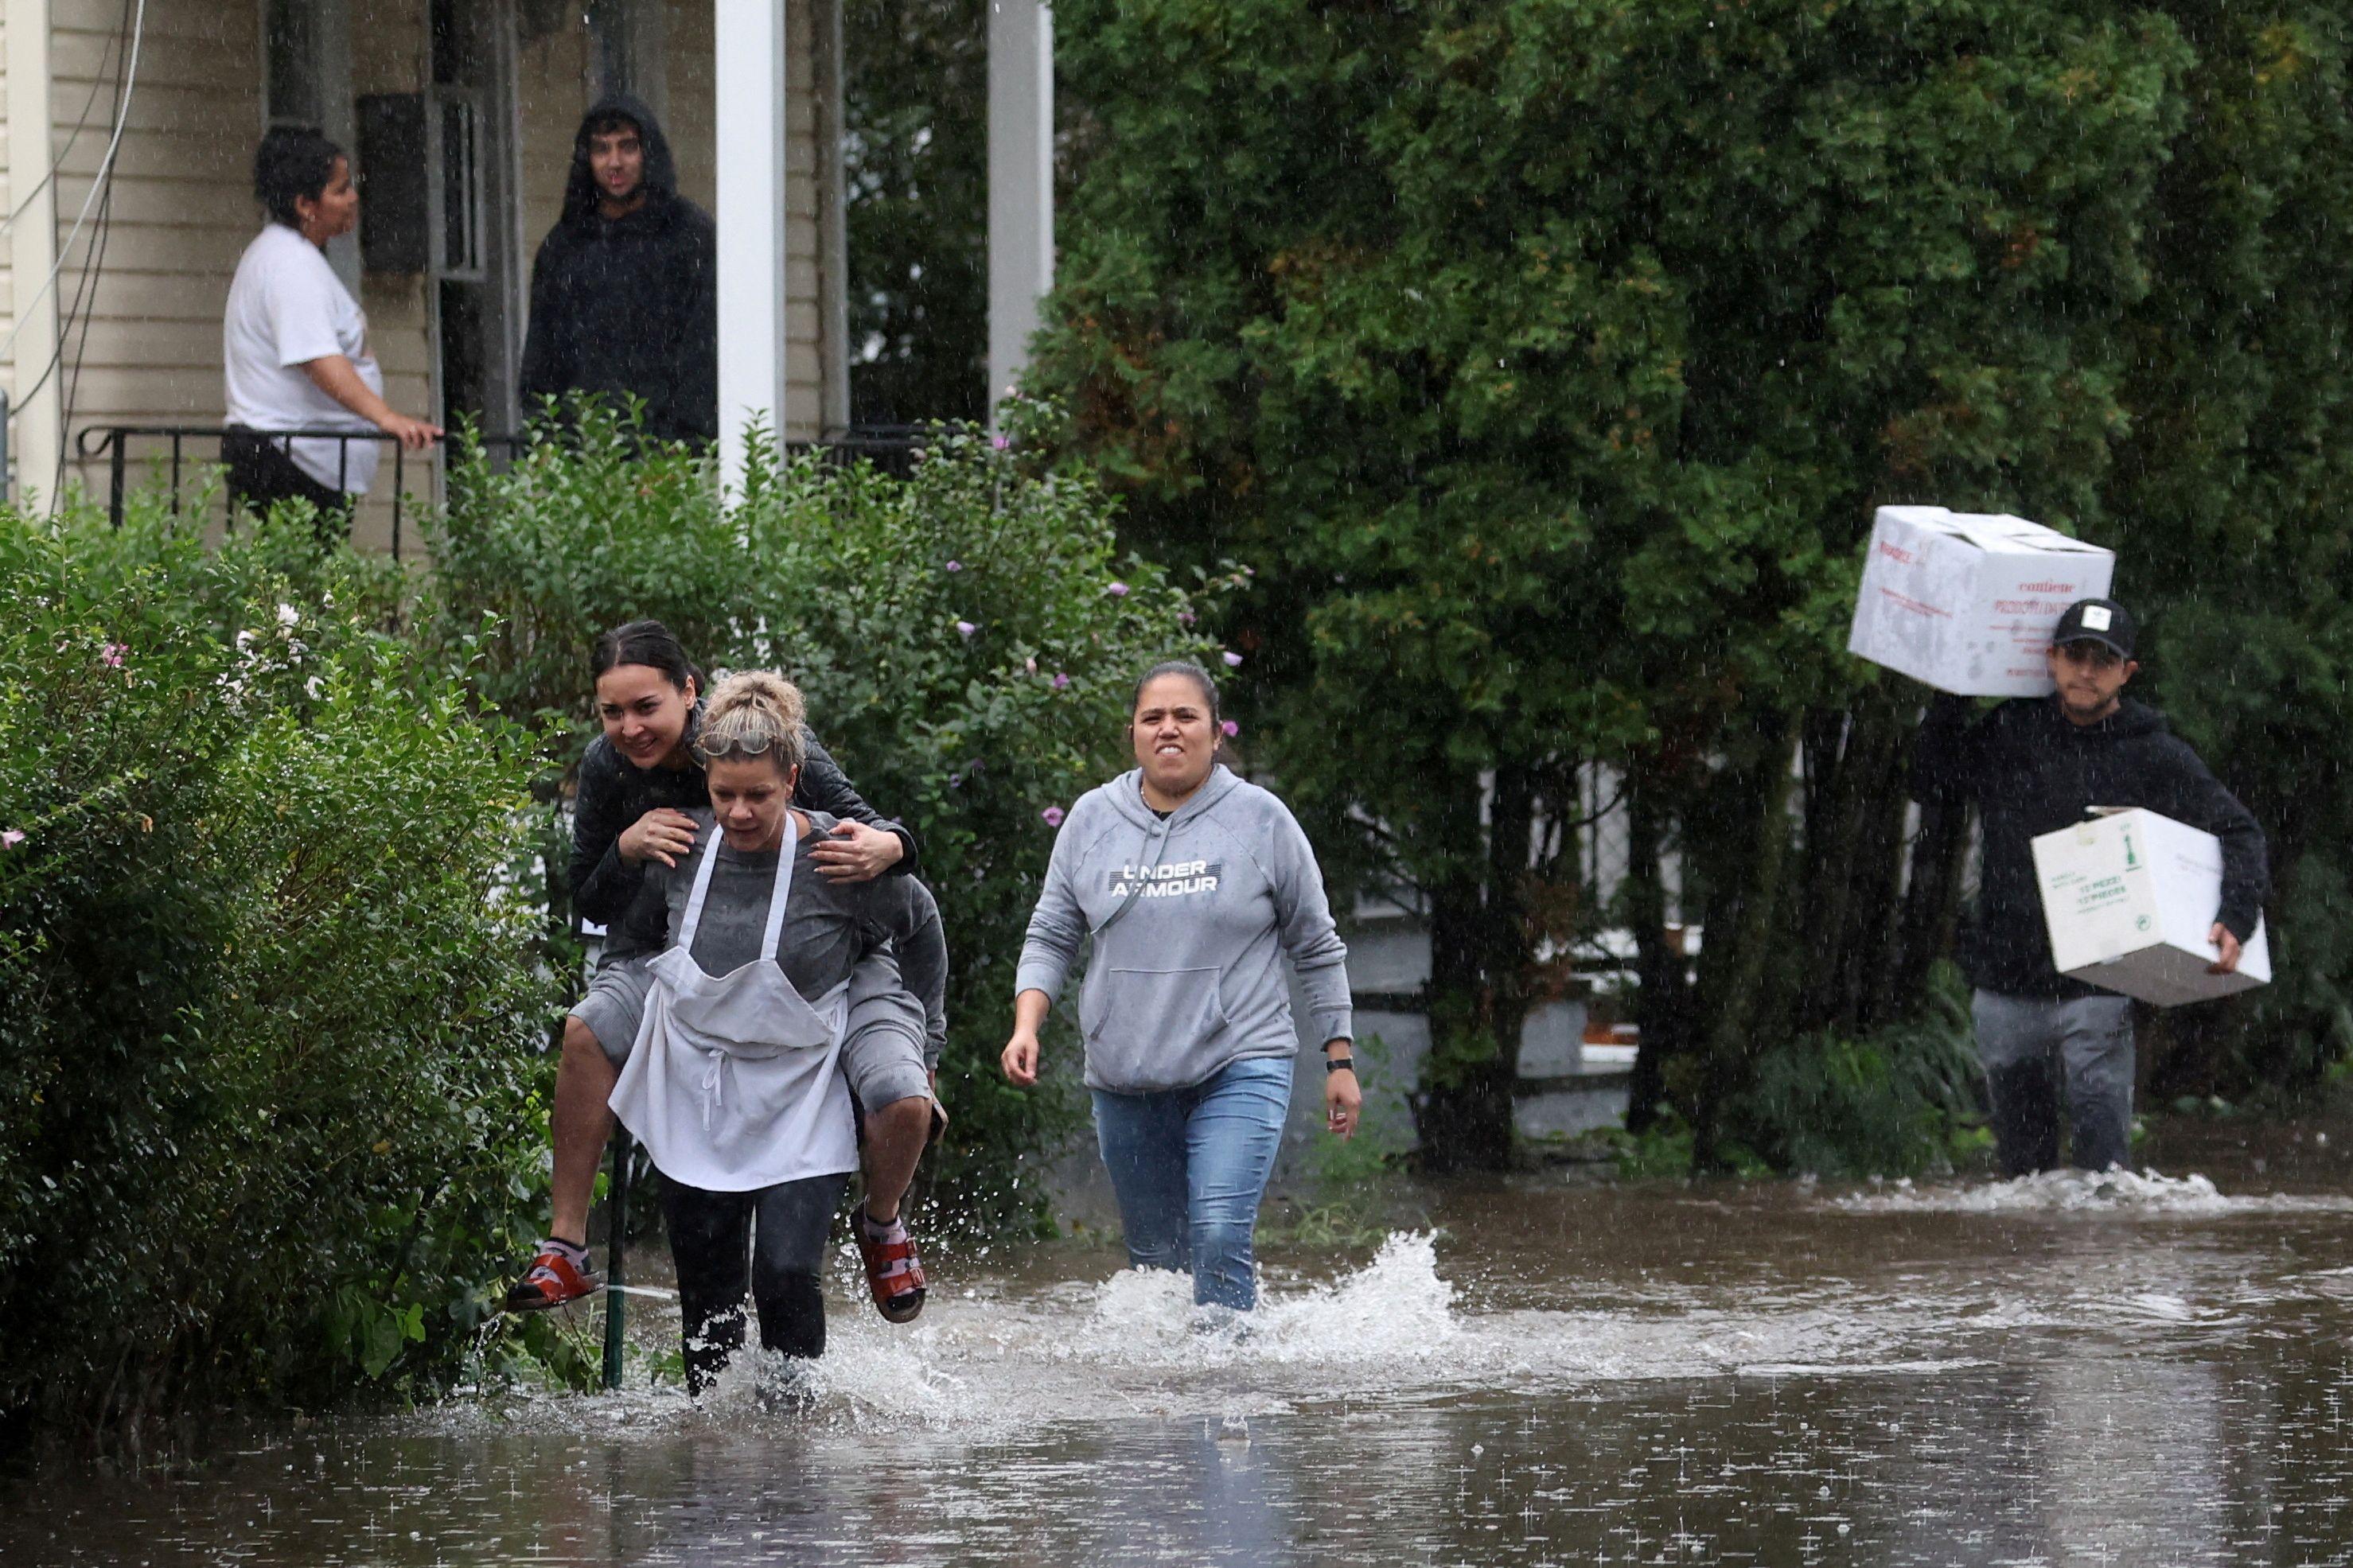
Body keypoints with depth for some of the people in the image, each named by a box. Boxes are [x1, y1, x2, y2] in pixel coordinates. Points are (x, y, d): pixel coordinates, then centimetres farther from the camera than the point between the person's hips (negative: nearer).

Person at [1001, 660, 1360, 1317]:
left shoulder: (1260, 819, 0)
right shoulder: (1092, 820, 8)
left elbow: (1317, 947, 7)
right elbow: (1051, 937, 12)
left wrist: (1340, 1061, 8)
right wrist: (1026, 1027, -5)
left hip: (1239, 1069, -4)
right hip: (1126, 1081, 4)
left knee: (1220, 1238, -21)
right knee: (1155, 1257, 8)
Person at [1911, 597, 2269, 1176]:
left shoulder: (2155, 756, -1)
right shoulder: (2008, 733, 7)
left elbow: (2239, 832, 1)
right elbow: (1931, 785, 20)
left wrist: (2235, 919, -14)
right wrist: (1950, 703, 8)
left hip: (2095, 992, -3)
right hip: (2004, 989, 4)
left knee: (2103, 1152, -11)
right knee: (2021, 1157, 11)